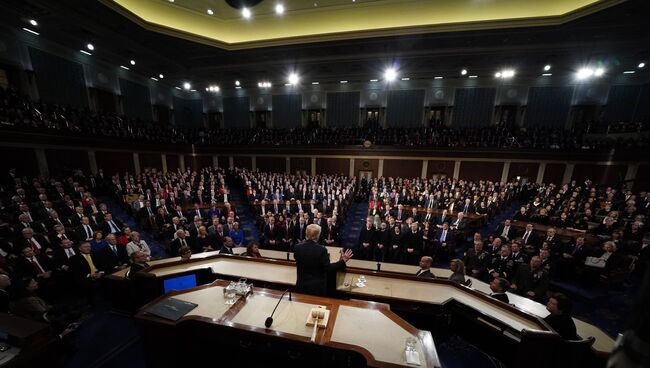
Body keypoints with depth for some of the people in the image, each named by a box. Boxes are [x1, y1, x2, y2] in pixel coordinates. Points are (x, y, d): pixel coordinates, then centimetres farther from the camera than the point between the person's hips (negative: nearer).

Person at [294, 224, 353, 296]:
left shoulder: (297, 248, -10)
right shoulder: (322, 249, -21)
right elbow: (328, 268, -17)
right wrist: (343, 261, -11)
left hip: (301, 285, 3)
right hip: (317, 286, -2)